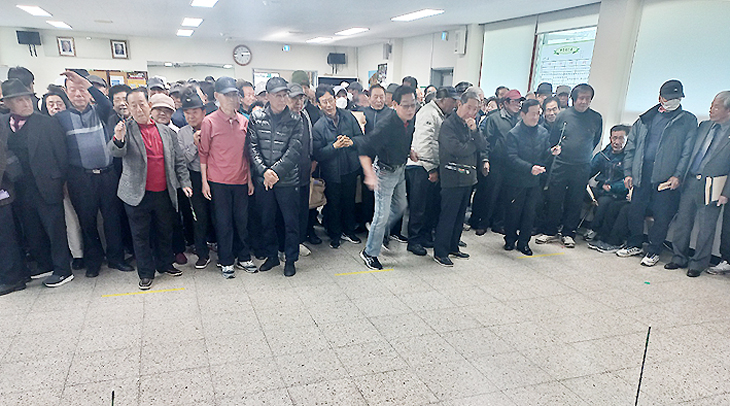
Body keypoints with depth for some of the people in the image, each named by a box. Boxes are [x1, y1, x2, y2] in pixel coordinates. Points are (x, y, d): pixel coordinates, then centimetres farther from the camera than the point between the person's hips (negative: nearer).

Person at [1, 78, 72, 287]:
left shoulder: (48, 123, -7)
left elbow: (61, 153, -6)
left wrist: (60, 181, -7)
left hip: (46, 187, -5)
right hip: (20, 190, 5)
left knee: (55, 229, 4)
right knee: (32, 231, 15)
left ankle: (62, 270, 15)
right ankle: (44, 265, 31)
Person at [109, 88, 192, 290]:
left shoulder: (166, 130, 7)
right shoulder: (126, 129, -3)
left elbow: (178, 160, 11)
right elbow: (116, 151, -20)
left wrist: (185, 182, 4)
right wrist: (118, 139, -41)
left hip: (164, 193, 3)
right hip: (138, 194, -3)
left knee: (165, 232, 16)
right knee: (141, 235, 7)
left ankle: (165, 264, 34)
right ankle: (146, 273, 21)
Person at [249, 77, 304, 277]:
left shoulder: (295, 120, -3)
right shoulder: (256, 118, 2)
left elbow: (294, 151, -11)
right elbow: (253, 147, -2)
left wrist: (276, 171, -17)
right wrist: (264, 170, -15)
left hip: (288, 180, -2)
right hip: (263, 179, 2)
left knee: (291, 221, 6)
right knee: (267, 220, 13)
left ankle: (290, 259, 22)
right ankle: (272, 256, 31)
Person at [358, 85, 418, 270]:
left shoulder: (409, 121, -4)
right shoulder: (386, 125, -29)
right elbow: (364, 148, -29)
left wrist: (410, 152, 4)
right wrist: (370, 174, -36)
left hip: (400, 170, 8)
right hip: (385, 172, -8)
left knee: (400, 207, 22)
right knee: (383, 214, -3)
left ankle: (378, 231, 45)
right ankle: (370, 253, 15)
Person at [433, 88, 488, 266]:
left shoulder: (472, 123, 13)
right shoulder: (449, 124, -11)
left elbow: (482, 146, 5)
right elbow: (457, 149, -22)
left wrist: (475, 130, -12)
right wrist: (475, 145, -3)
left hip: (468, 177, 8)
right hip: (453, 178, -8)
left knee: (460, 215, 15)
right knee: (448, 216, -3)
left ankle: (453, 247, 29)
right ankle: (440, 252, 8)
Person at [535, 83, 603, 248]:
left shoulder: (596, 118, 2)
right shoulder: (564, 115, 1)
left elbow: (596, 141, 15)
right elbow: (553, 139, 9)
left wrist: (584, 155, 14)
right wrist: (557, 150, 4)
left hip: (582, 168, 1)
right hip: (561, 165, 0)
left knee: (575, 202, 7)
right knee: (554, 199, 2)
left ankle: (568, 233, 19)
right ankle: (550, 231, 13)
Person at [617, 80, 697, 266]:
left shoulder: (688, 120, 6)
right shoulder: (645, 119, 13)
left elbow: (687, 151, 0)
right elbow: (631, 147, 13)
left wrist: (678, 175, -10)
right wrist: (628, 172, 6)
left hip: (666, 178, -3)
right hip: (641, 175, 3)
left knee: (662, 216, 1)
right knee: (635, 212, 8)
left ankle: (653, 251, 16)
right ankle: (635, 244, 27)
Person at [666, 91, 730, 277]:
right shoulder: (704, 126, 8)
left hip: (711, 188, -5)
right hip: (690, 182, 5)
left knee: (705, 228, 5)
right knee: (682, 222, 10)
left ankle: (698, 264, 18)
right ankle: (679, 258, 23)